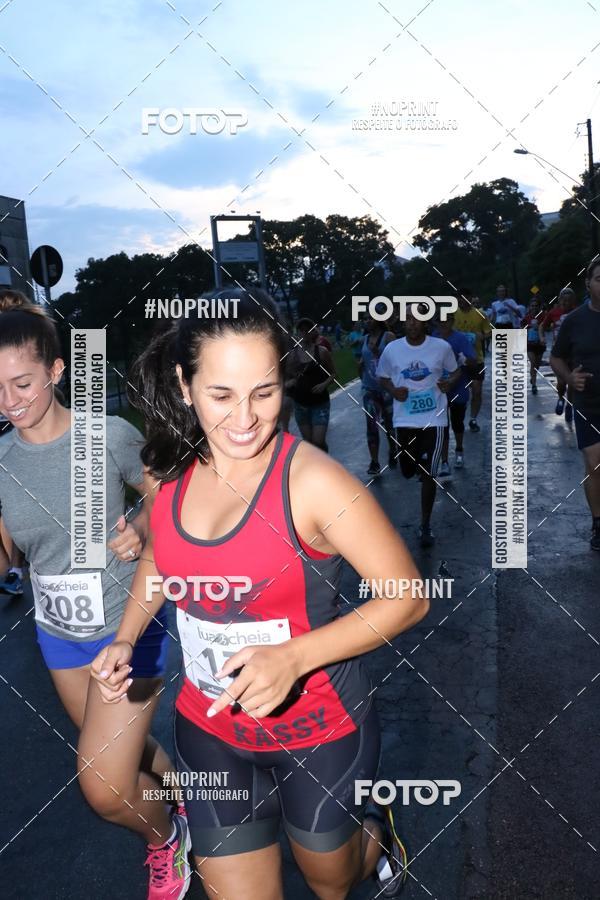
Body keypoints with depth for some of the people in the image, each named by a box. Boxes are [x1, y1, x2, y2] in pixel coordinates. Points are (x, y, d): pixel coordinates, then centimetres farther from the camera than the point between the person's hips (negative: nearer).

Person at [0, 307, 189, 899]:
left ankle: (165, 837, 28)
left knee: (105, 789, -7)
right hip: (57, 633, 5)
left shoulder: (108, 435, -20)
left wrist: (140, 531, -24)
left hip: (126, 624, -5)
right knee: (122, 749, 24)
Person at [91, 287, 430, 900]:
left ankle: (377, 838, 59)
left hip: (318, 728, -3)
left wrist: (293, 657, -30)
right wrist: (126, 638, -2)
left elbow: (408, 597, -20)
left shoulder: (312, 481, -26)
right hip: (210, 730, 4)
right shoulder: (167, 467, -9)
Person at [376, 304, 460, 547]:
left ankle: (425, 525, 13)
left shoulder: (442, 347, -7)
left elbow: (455, 371, 9)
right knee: (408, 471, 13)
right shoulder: (392, 349, -4)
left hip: (433, 418, -2)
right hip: (404, 419, 2)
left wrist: (450, 382, -13)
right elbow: (382, 377, 10)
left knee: (427, 473, -3)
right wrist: (393, 390, -10)